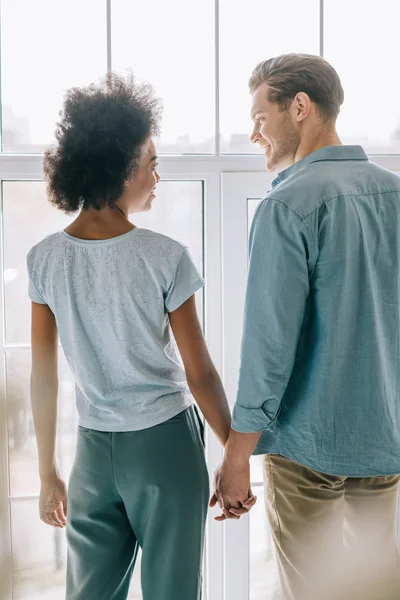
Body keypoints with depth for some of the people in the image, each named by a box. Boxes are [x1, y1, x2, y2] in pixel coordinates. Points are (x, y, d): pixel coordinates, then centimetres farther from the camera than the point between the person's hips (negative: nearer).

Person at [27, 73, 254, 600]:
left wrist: (48, 473, 11)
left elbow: (43, 377, 1)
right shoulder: (165, 257, -14)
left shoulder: (44, 260, -4)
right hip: (165, 440, -3)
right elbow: (199, 374, -9)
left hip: (94, 447, 4)